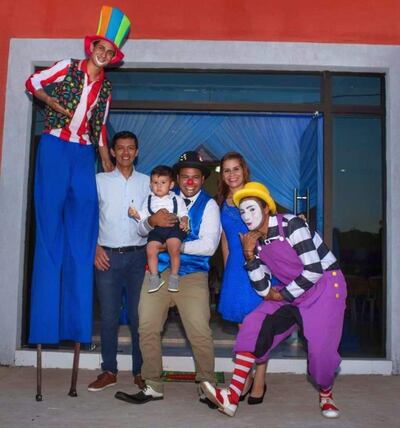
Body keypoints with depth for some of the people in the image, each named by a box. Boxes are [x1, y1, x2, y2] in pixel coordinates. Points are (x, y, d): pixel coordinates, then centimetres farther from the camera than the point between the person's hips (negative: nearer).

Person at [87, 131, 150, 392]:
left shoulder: (147, 182, 9)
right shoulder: (100, 180, 7)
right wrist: (94, 248, -4)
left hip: (137, 255, 0)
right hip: (107, 255, 0)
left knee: (139, 316, 3)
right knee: (108, 316, 4)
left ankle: (140, 371, 15)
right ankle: (109, 371, 16)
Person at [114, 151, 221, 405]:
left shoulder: (209, 205, 3)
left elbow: (209, 246, -9)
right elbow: (142, 231, 7)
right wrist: (152, 221, -15)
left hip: (192, 275, -3)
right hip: (158, 271, 4)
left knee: (200, 333, -6)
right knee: (147, 329, 2)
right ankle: (153, 387, 16)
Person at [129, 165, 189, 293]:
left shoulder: (177, 199, 8)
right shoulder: (149, 200, 15)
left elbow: (183, 214, 6)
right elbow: (144, 216, 13)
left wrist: (184, 222, -14)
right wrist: (135, 214, -6)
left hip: (173, 227, -2)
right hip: (156, 229, 2)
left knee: (174, 249, -23)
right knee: (150, 250, -16)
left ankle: (174, 276, -5)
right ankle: (154, 277, -1)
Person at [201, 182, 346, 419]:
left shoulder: (290, 225, -18)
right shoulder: (257, 240, 2)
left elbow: (314, 270, -22)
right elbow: (263, 289, -2)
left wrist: (283, 295, -11)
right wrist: (250, 255, -14)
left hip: (326, 284, -6)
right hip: (292, 292, 6)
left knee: (321, 346, -14)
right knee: (253, 325, -10)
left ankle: (326, 396, 20)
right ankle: (232, 397, -14)